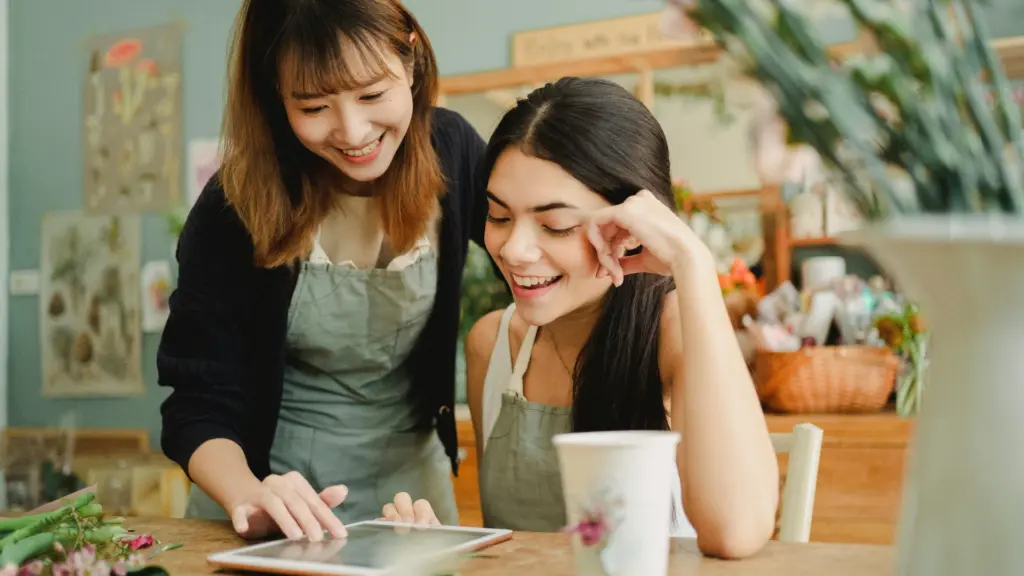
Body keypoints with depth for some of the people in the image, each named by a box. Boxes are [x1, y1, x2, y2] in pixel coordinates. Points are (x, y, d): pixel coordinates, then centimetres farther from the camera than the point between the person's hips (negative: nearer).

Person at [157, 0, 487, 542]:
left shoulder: (450, 151, -12)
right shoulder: (236, 205, -18)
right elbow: (198, 406, -15)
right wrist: (249, 499, -34)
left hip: (411, 476, 0)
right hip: (272, 484, 1)